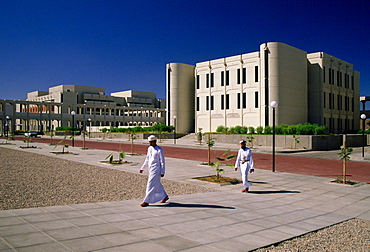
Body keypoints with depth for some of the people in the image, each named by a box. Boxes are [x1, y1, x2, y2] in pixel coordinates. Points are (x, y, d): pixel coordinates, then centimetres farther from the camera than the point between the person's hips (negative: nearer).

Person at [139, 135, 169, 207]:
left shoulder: (159, 150, -13)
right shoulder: (149, 148, 10)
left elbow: (162, 162, -12)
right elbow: (147, 159, 19)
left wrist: (162, 172, -14)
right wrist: (142, 168, 17)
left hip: (156, 170, -8)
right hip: (151, 169, 8)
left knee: (151, 185, -7)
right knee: (157, 185, 17)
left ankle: (146, 201, -2)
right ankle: (165, 196, 33)